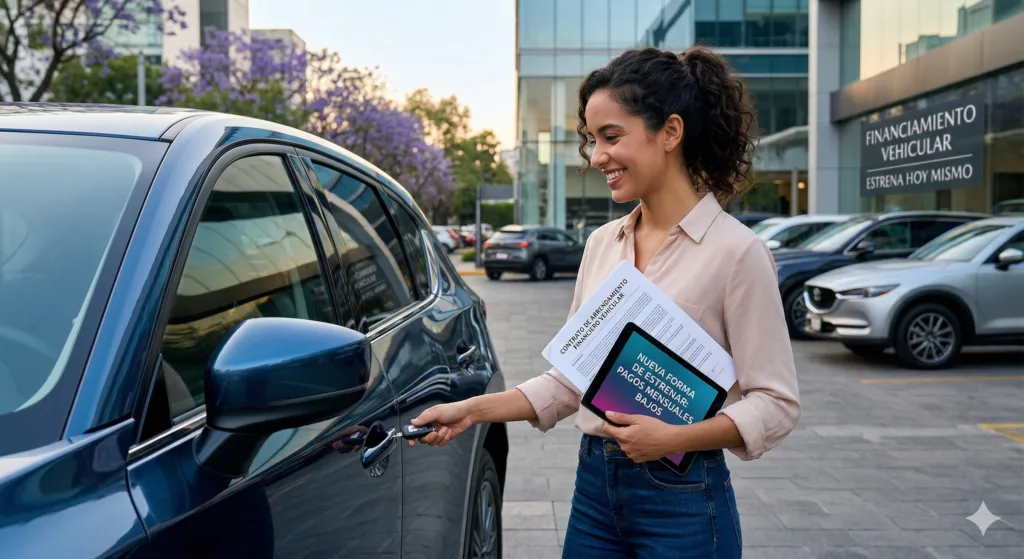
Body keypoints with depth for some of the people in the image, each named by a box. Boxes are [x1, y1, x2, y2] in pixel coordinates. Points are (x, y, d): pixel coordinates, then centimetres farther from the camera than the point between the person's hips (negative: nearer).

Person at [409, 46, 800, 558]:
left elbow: (775, 404, -11)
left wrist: (675, 438, -23)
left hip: (682, 501, -5)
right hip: (593, 486, 5)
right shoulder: (601, 244, 5)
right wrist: (473, 411, 0)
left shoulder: (735, 251, -12)